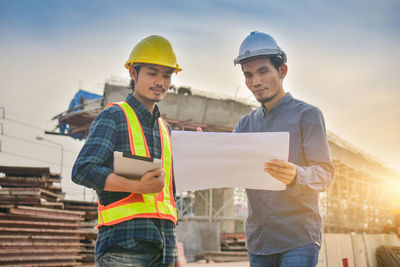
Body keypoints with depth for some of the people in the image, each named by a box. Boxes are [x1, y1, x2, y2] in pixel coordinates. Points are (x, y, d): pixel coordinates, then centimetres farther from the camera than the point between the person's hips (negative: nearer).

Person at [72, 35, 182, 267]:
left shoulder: (164, 128, 23)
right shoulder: (114, 117, 0)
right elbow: (82, 171, -12)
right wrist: (138, 186, -25)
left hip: (162, 246, 7)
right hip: (124, 241, -7)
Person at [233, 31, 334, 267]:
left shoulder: (307, 115, -1)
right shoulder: (246, 123, 14)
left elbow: (325, 173, -9)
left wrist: (296, 176, -31)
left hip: (299, 239, -4)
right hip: (258, 239, 5)